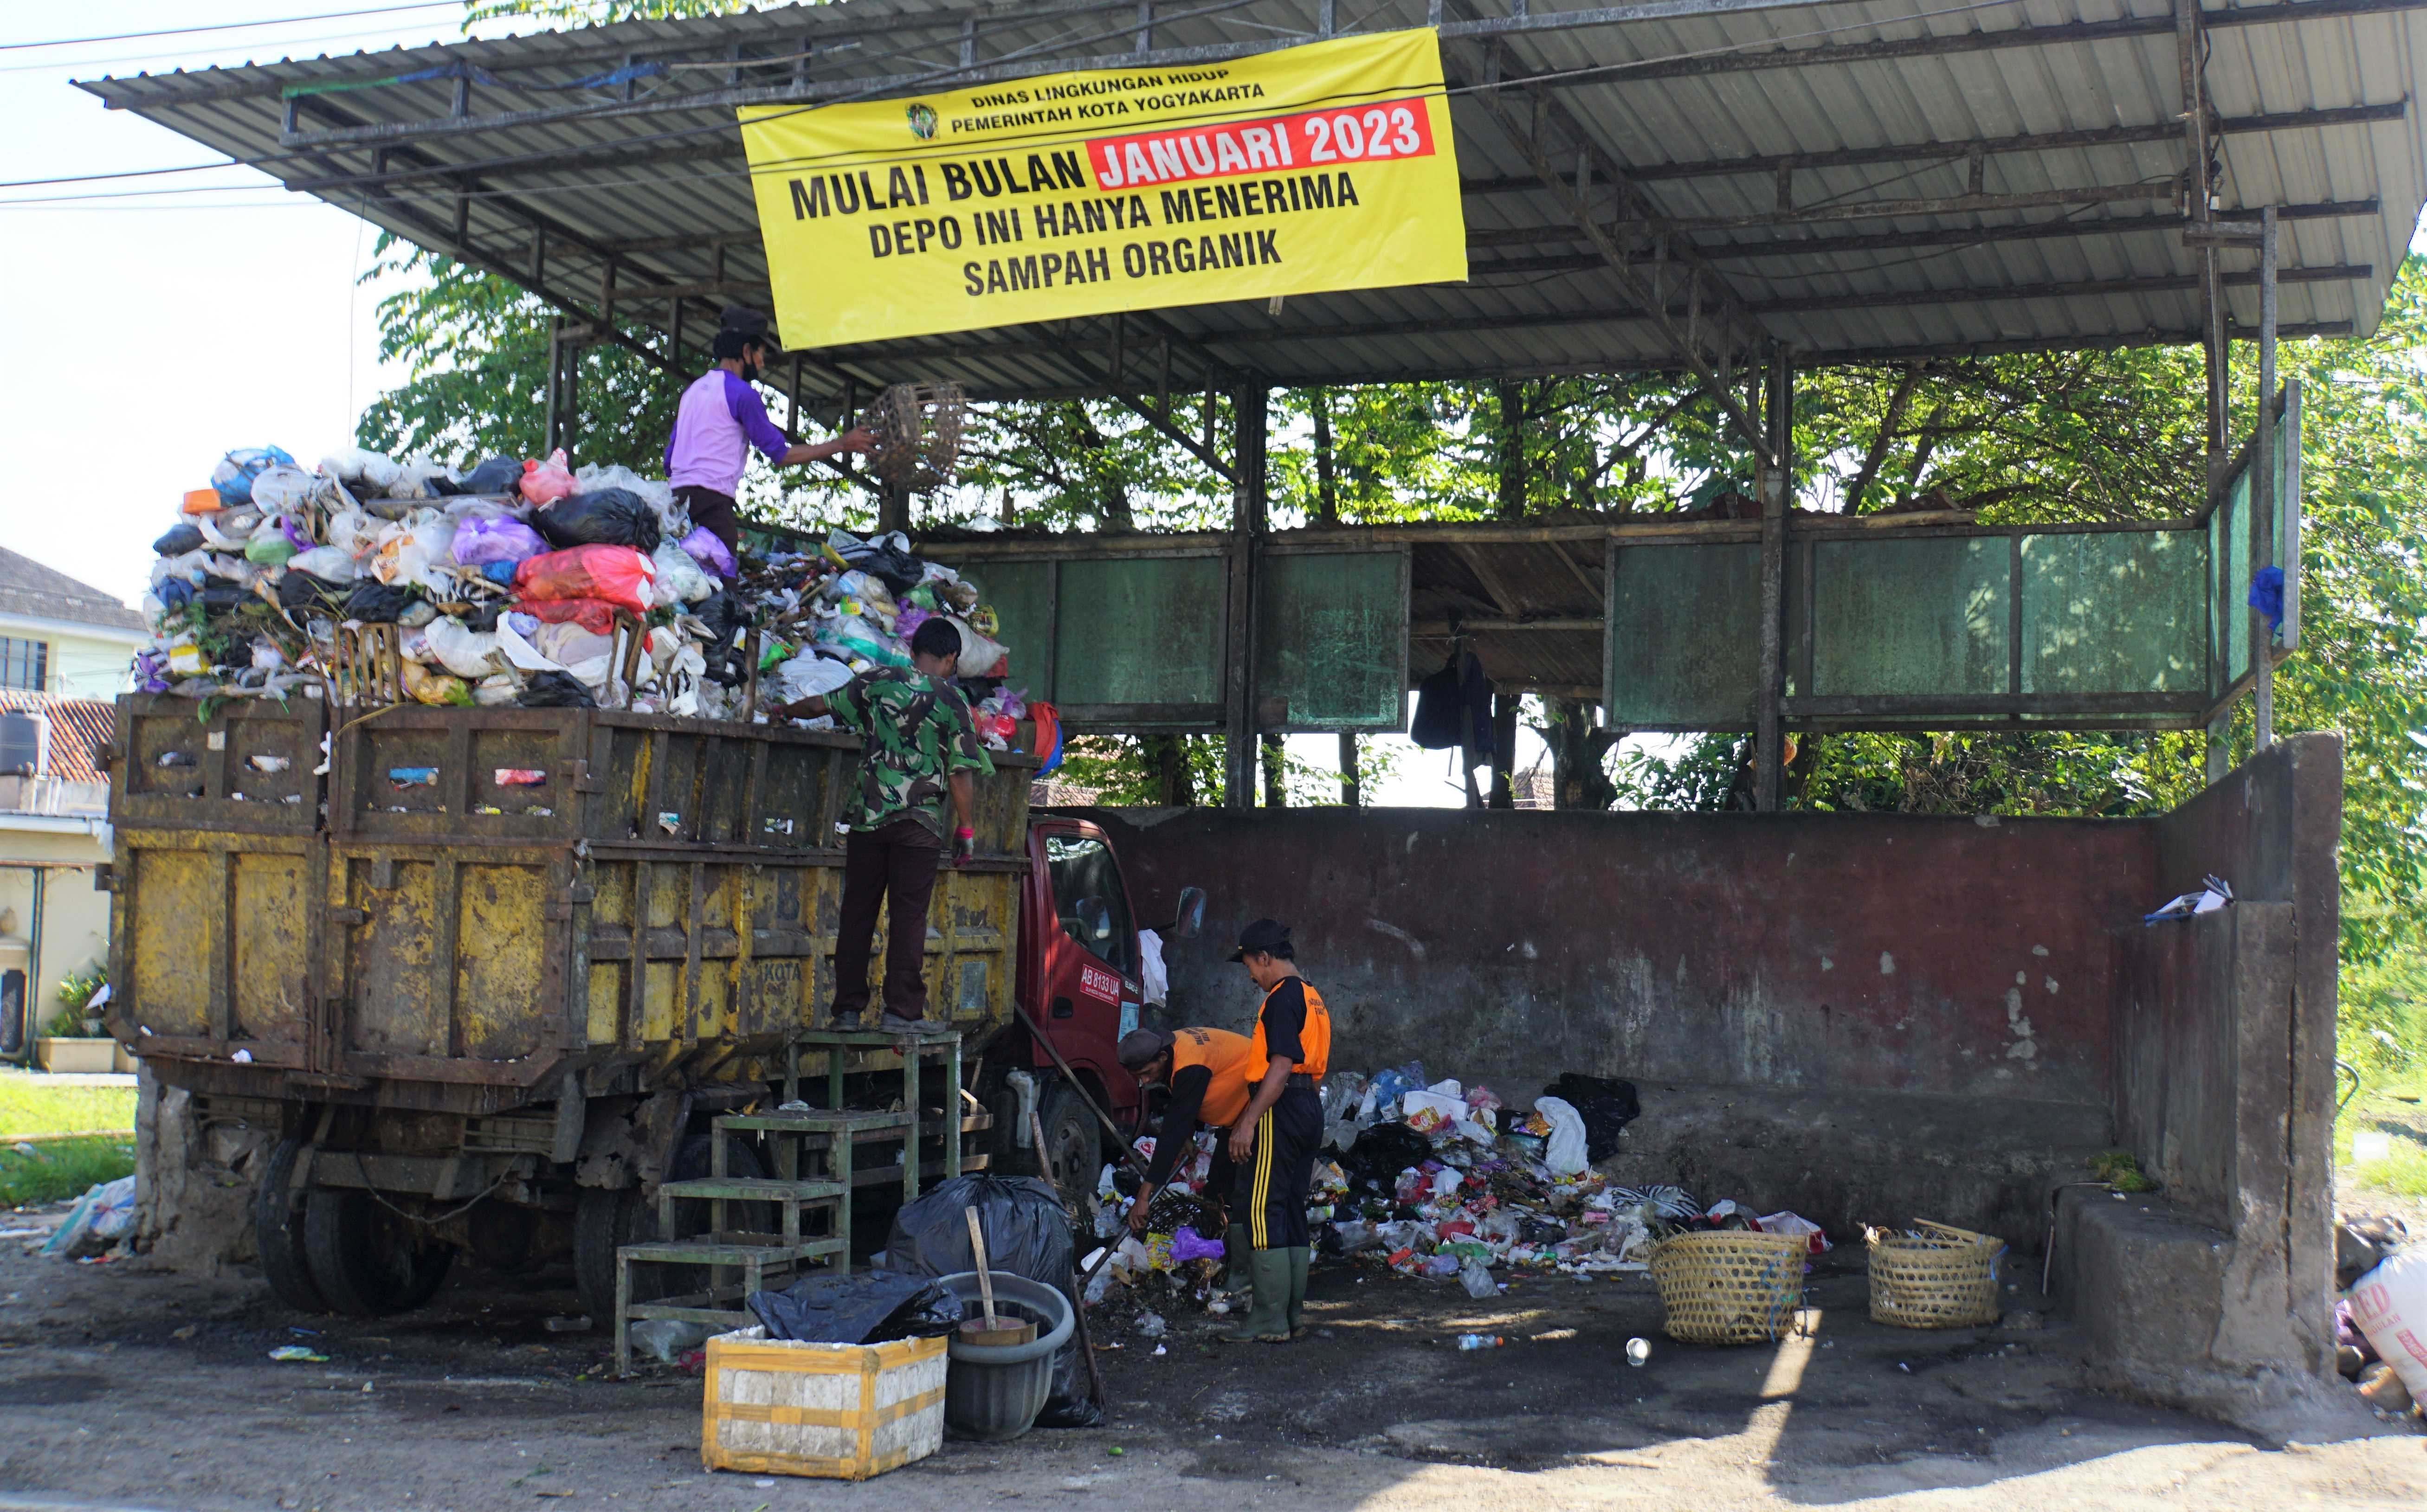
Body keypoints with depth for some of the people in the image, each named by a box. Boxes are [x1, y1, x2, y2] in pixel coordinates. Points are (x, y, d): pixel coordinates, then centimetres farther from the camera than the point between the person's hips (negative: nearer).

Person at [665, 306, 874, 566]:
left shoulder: (693, 390, 22)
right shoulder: (742, 393, -3)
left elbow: (669, 459, 22)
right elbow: (781, 454, -4)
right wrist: (841, 445, 1)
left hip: (678, 496, 8)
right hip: (712, 501, -8)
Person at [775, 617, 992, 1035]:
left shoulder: (878, 682, 6)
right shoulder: (952, 701, -1)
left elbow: (821, 705, 16)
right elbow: (960, 773, -4)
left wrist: (785, 712, 36)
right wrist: (965, 828, 4)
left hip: (869, 814, 3)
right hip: (920, 822, -3)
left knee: (858, 913, 9)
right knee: (909, 915, 1)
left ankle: (848, 1008, 11)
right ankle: (902, 1011, 0)